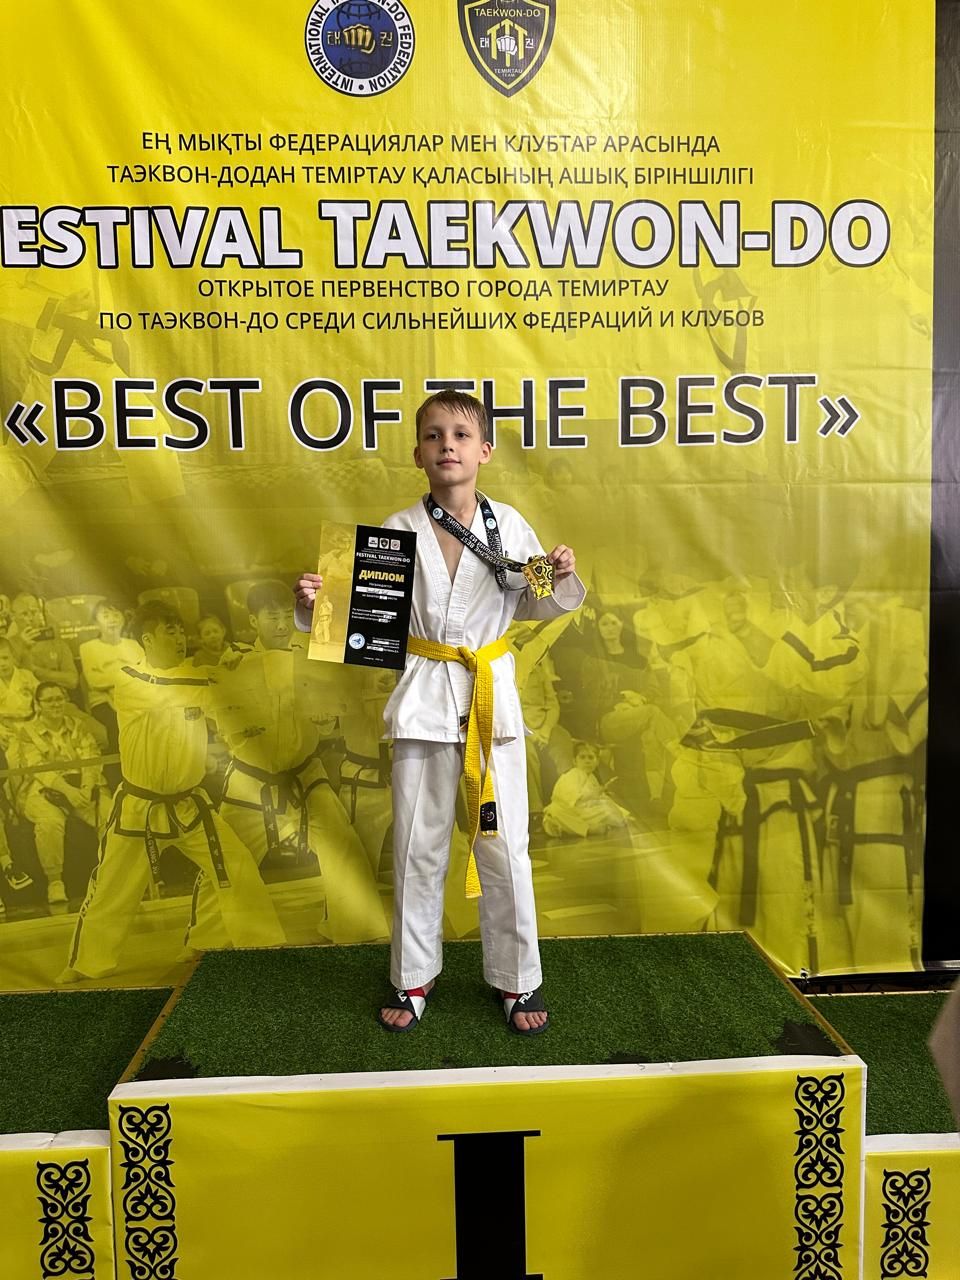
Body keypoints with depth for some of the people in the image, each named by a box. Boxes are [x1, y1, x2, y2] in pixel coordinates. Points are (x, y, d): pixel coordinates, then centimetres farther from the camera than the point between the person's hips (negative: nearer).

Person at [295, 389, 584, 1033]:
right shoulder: (398, 531, -3)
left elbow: (530, 605, 10)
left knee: (505, 845, 7)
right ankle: (413, 979, 30)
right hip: (424, 697, 0)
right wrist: (314, 603, -19)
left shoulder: (509, 524, -1)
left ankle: (517, 980, 27)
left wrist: (562, 580, -10)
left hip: (493, 695, 0)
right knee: (419, 846, 11)